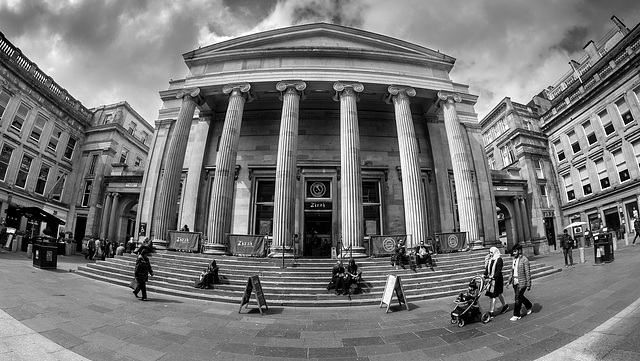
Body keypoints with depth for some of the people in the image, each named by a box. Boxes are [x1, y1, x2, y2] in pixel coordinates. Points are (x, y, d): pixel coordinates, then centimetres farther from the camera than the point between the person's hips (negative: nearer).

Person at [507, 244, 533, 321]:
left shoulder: (524, 259, -14)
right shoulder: (514, 259, 8)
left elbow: (528, 273, -13)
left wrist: (528, 285, -13)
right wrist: (510, 280, 14)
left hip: (521, 282, -7)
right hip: (515, 282, 7)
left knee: (518, 298, -4)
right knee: (520, 297, 19)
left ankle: (516, 315, 5)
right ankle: (529, 306, 45)